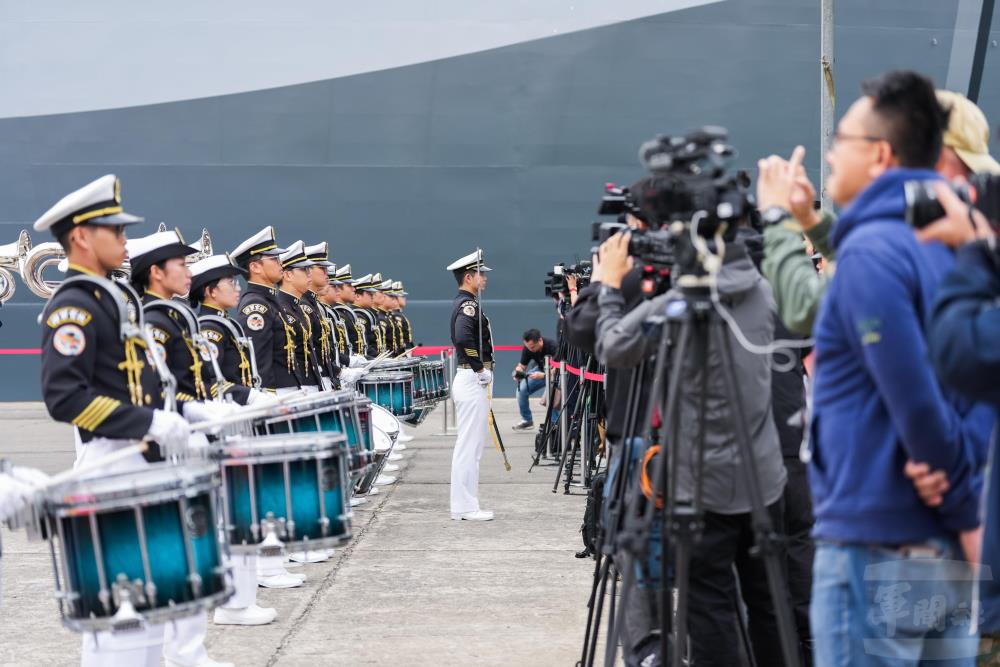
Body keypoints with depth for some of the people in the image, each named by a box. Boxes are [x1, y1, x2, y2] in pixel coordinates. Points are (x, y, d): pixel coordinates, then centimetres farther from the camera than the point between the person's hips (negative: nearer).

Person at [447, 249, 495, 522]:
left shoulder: (463, 303, 17)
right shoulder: (468, 305, -15)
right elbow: (464, 337, -31)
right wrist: (480, 368, -22)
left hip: (469, 380, 11)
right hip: (472, 381, -11)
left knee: (470, 445, 14)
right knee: (470, 445, -7)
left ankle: (463, 505, 18)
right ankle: (465, 507, -5)